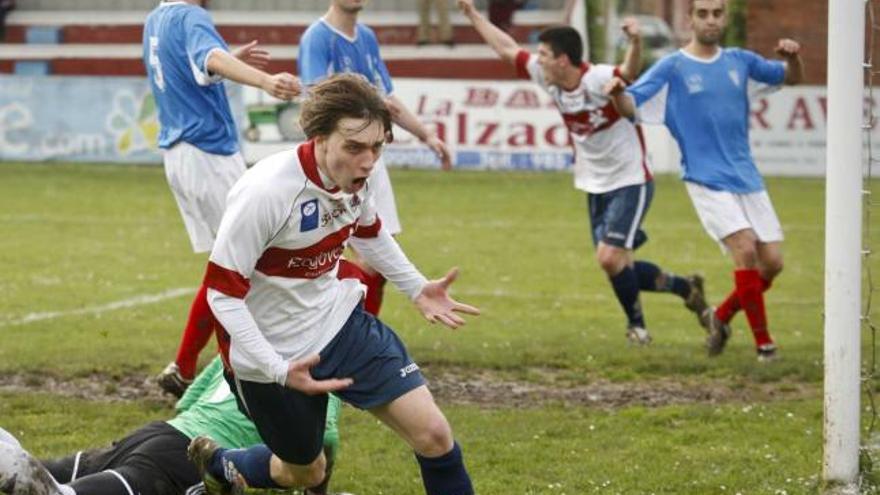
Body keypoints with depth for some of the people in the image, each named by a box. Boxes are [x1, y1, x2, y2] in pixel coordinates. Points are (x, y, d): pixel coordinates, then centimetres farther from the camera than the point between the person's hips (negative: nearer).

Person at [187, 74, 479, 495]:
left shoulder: (355, 177, -10)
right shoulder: (265, 192, -31)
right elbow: (221, 291, -25)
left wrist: (417, 288, 9)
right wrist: (278, 370, -29)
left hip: (341, 322, 5)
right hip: (275, 353, -5)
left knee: (434, 435, -7)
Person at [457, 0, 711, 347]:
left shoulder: (598, 80, -24)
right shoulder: (547, 78, -3)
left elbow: (629, 72, -45)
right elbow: (507, 49, 9)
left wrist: (636, 42, -66)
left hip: (629, 182, -8)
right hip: (595, 187, 8)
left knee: (609, 257, -16)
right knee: (616, 265, 7)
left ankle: (635, 323, 9)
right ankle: (687, 289, 26)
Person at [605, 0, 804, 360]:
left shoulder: (740, 61, 9)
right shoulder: (672, 68, -3)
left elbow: (791, 78, 17)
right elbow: (631, 106, -8)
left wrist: (793, 58, -6)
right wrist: (618, 93, -31)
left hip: (747, 178, 5)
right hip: (707, 180, -5)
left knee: (772, 262, 2)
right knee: (745, 249, -20)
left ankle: (722, 316, 26)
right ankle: (763, 342, -9)